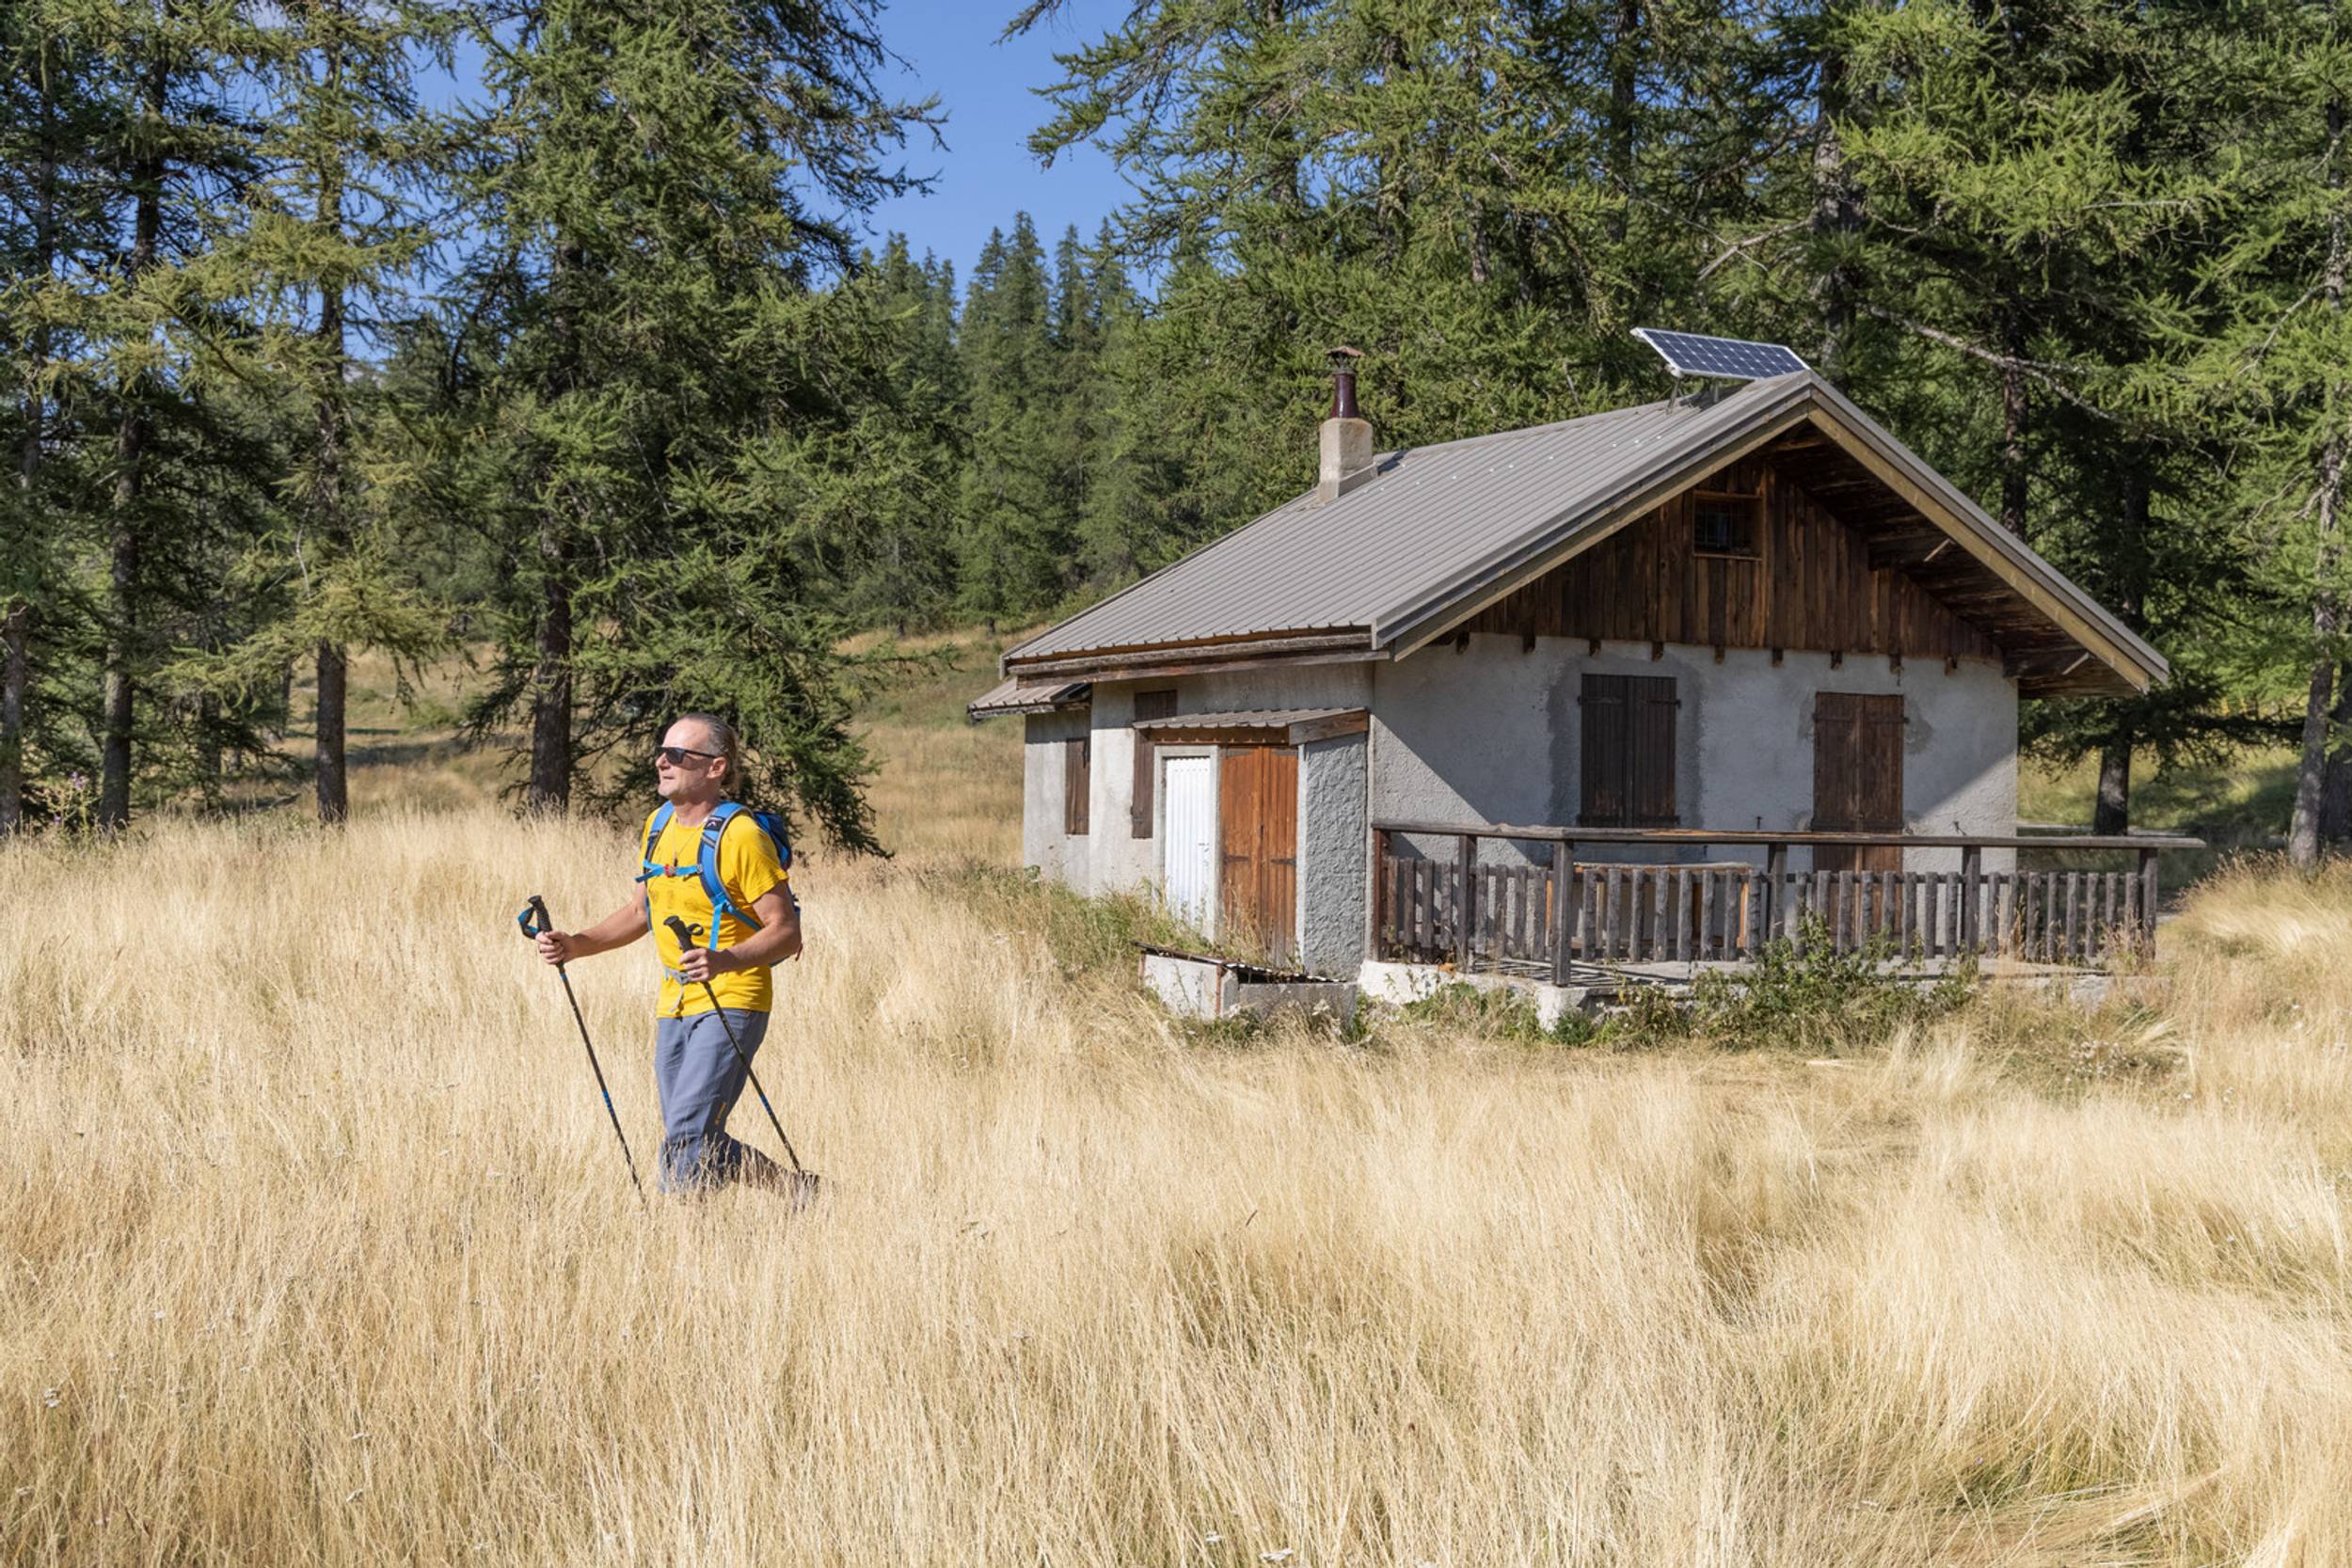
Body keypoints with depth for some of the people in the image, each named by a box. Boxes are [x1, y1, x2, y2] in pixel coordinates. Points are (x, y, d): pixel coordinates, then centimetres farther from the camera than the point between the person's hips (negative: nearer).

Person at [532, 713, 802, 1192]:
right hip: (674, 1006, 8)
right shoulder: (657, 826, 9)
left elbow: (786, 932, -16)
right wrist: (576, 944, 6)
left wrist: (727, 960, -33)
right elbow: (641, 912, 21)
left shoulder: (741, 836, -14)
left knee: (686, 1134, -17)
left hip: (731, 1002, -8)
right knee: (700, 1148, 9)